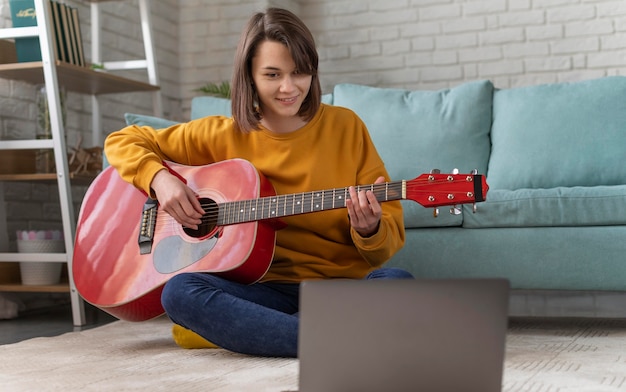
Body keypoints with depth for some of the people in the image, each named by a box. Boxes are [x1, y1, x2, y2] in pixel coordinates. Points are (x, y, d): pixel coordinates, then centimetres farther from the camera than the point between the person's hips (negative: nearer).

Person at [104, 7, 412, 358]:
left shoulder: (345, 126, 2)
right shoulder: (223, 136, 5)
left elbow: (393, 234, 2)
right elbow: (122, 141, 11)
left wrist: (369, 230, -23)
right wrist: (159, 178, -9)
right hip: (268, 289, 1)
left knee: (395, 283, -33)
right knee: (180, 291, -29)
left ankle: (237, 331, -26)